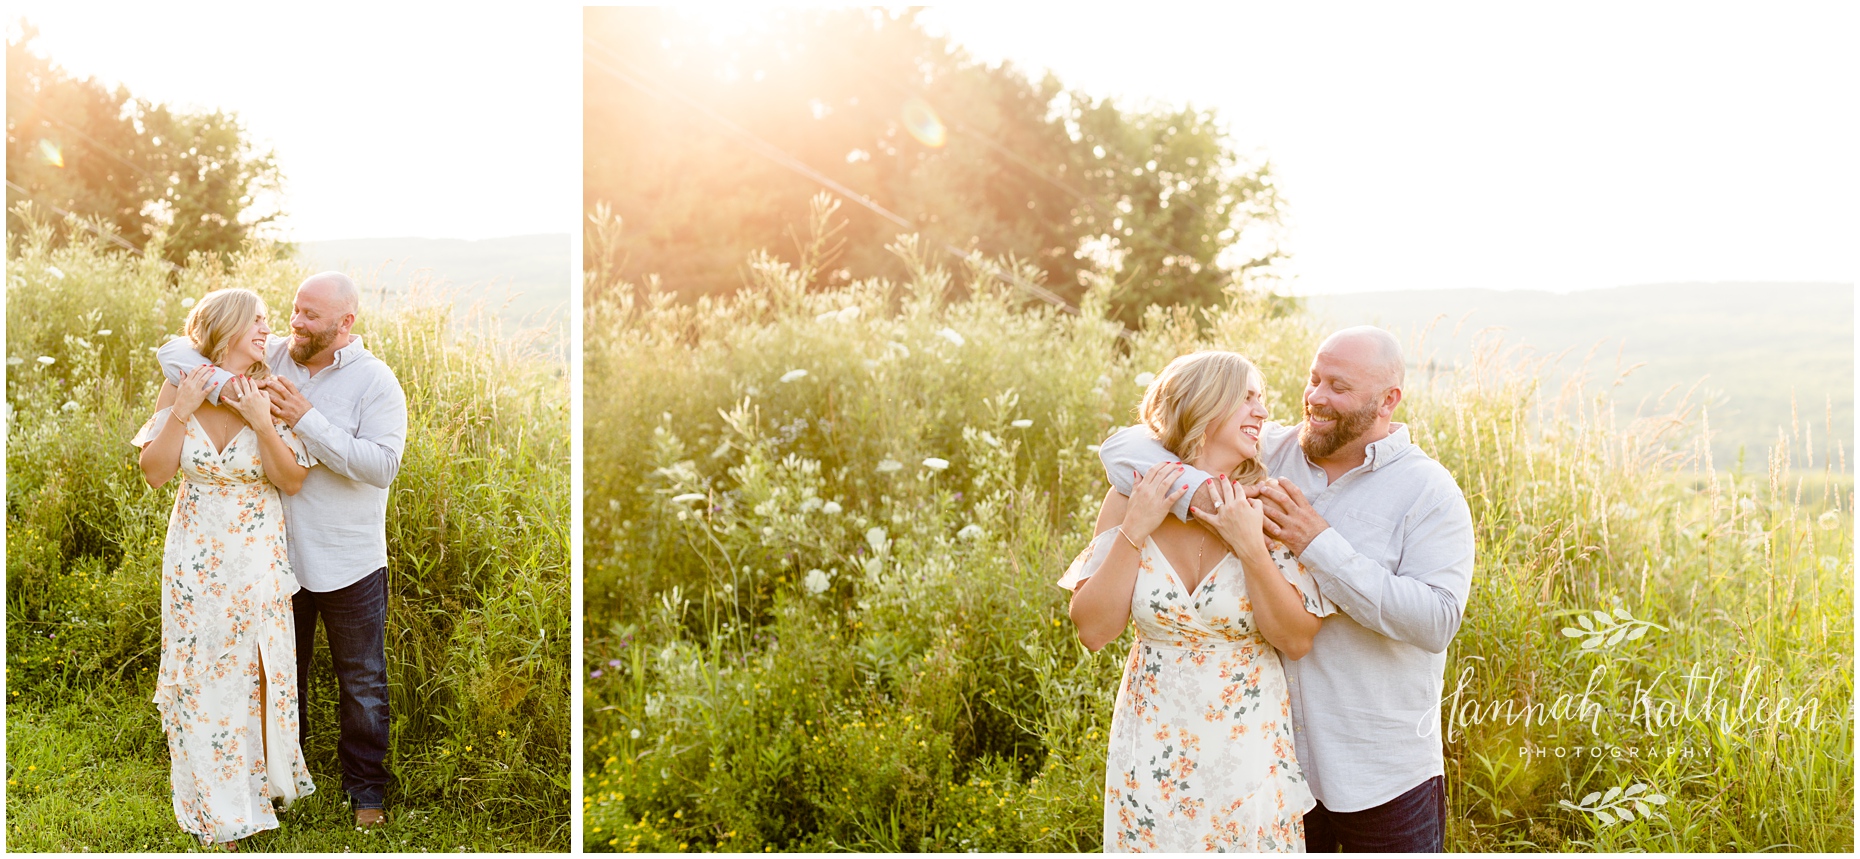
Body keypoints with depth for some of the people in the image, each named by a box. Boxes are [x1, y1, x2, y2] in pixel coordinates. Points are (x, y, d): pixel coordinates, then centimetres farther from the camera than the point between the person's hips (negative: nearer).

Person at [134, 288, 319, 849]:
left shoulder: (270, 394, -9)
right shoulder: (180, 390, -6)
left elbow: (292, 481, -10)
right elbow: (155, 473, -4)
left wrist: (261, 422, -22)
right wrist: (181, 412, -16)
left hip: (257, 560, -1)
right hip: (196, 558, 1)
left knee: (255, 671, 9)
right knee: (201, 674, 9)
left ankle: (262, 782, 31)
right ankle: (219, 807, 25)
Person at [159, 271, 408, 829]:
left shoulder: (375, 381, -12)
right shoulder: (268, 359, -3)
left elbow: (383, 465, -23)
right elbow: (174, 352, -5)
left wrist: (307, 421, -28)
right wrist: (221, 384, -25)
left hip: (348, 565, -3)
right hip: (278, 553, 3)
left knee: (361, 681, 10)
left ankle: (365, 784, 28)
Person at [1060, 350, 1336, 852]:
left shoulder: (1268, 508, -9)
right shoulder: (1131, 499, -6)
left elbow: (1297, 641, -10)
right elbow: (1093, 631, -8)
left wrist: (1251, 548, -20)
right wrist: (1134, 531, -17)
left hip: (1250, 749, -1)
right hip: (1155, 749, 1)